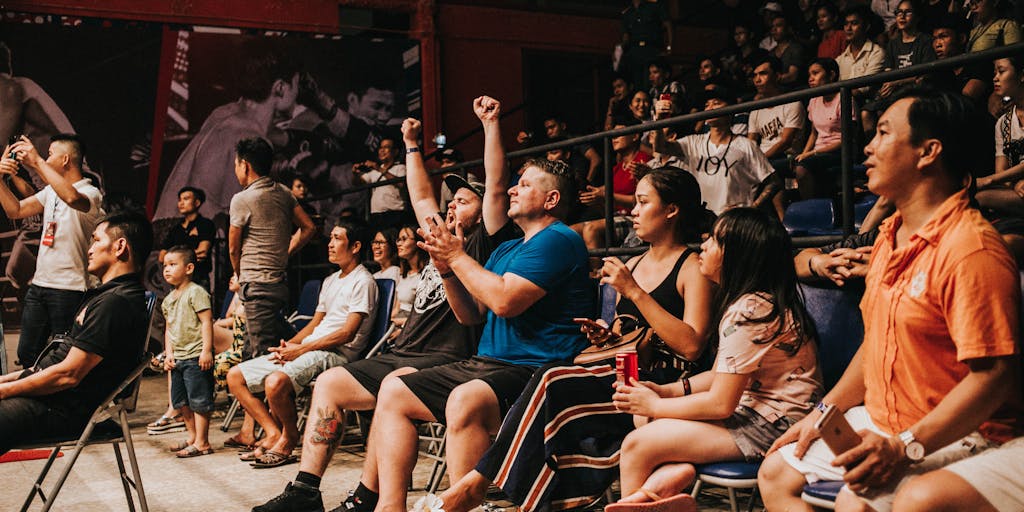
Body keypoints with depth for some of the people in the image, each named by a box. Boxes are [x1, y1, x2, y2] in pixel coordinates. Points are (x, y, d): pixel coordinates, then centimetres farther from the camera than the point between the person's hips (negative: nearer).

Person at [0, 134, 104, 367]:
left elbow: (72, 198, -36)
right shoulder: (51, 191, 15)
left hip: (68, 289, -8)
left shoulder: (90, 193, -12)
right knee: (26, 354, 12)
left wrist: (37, 162, -29)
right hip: (38, 285, 8)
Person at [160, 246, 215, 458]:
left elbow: (206, 321, -15)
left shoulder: (196, 292, -10)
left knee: (199, 400, -5)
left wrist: (207, 351, -21)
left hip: (196, 357, -9)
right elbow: (169, 328, 19)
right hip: (178, 358, 9)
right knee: (180, 401, 15)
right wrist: (168, 353, 9)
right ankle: (192, 437, 27)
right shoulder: (169, 299, 15)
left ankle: (201, 442, 1)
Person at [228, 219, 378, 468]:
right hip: (308, 349, 10)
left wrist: (301, 349, -17)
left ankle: (289, 437, -8)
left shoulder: (363, 282, -6)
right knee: (235, 376, 1)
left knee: (276, 382, -34)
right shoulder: (330, 280, 24)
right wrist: (289, 344, 3)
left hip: (337, 354, -10)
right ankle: (274, 434, -4)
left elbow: (348, 333, -15)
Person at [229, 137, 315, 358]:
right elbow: (308, 227, 12)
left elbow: (233, 248, -2)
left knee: (262, 354, -8)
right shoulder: (283, 192, 9)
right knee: (275, 347, 14)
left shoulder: (242, 199, -10)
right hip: (280, 281, 8)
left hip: (256, 284, -8)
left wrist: (240, 277, 14)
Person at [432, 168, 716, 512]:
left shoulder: (692, 268, -3)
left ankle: (476, 483, -16)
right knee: (550, 379, -23)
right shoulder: (631, 265, 21)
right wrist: (604, 337, 4)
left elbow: (692, 346, -16)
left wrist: (635, 292, -16)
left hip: (664, 385, -7)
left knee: (552, 383, -25)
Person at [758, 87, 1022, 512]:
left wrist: (905, 448, -28)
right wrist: (824, 413, 11)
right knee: (775, 473, 8)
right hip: (876, 422, 9)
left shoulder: (971, 248, -21)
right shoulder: (891, 235, 10)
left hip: (950, 435, -9)